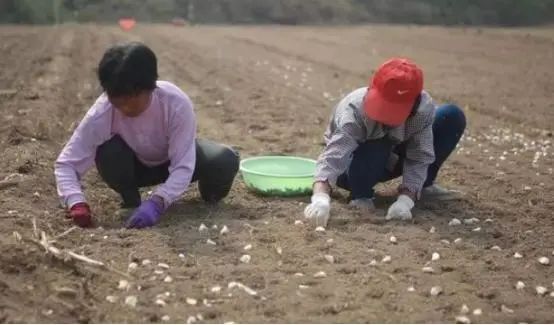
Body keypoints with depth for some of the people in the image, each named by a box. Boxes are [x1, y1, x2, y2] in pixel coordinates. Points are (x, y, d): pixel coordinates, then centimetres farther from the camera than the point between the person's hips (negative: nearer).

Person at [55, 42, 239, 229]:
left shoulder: (176, 104, -36)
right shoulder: (101, 113, -32)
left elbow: (183, 166, -36)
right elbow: (66, 163, -30)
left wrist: (157, 203, -52)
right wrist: (76, 203, -49)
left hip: (173, 160, -1)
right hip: (135, 166, 1)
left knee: (225, 161, -30)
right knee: (107, 153, -35)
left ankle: (209, 189, 6)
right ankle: (130, 198, -3)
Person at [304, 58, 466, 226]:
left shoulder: (424, 107, -29)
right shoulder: (354, 109, -38)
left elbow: (419, 158, -28)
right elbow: (332, 156, -51)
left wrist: (405, 199, -43)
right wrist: (321, 198, -69)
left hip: (390, 161, 4)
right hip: (354, 165, -3)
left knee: (453, 116, -14)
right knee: (377, 147, -41)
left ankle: (424, 184, 4)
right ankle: (360, 194, -9)